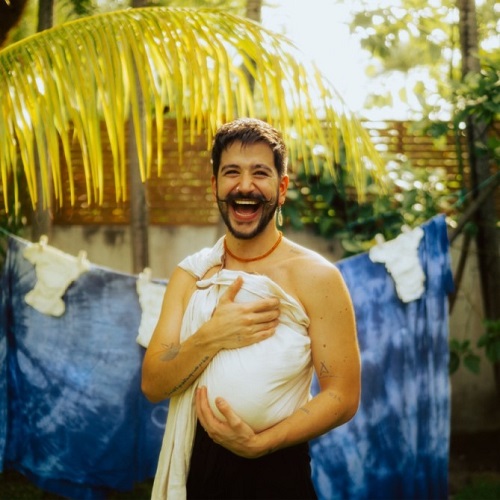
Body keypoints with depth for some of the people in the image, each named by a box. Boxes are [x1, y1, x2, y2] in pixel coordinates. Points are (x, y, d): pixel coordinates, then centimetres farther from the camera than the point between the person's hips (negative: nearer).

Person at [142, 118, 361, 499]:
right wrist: (211, 337, -20)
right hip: (196, 467, 3)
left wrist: (259, 443, -22)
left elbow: (342, 397, -12)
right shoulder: (190, 275, 1)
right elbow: (153, 386, -4)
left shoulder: (315, 277, -10)